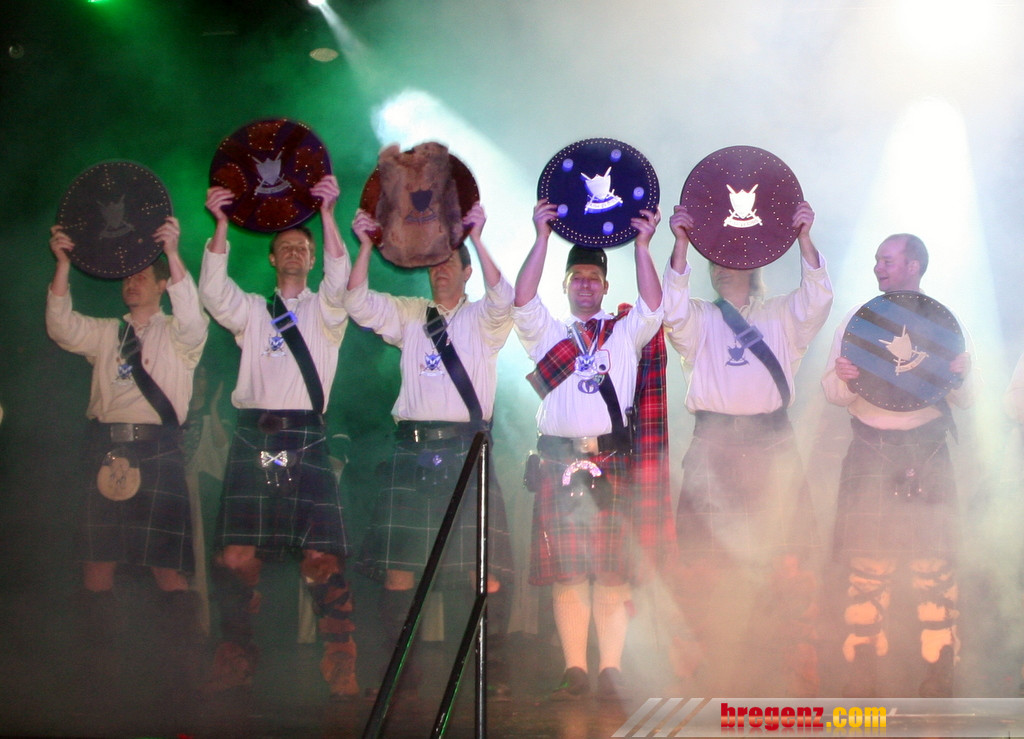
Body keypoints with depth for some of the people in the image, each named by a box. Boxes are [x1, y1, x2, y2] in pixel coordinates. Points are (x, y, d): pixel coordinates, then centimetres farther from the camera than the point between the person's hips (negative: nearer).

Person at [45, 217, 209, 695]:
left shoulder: (176, 335, 10)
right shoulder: (105, 333, 21)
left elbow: (192, 320, -12)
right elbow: (62, 328, 5)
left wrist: (173, 254, -23)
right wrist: (63, 265, -7)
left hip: (156, 450, -4)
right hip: (105, 450, 4)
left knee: (168, 570, -8)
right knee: (97, 568, 2)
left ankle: (183, 676, -3)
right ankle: (102, 675, 11)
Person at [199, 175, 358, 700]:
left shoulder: (324, 311, 15)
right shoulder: (250, 311, 21)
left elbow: (338, 279, -5)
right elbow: (213, 290, 3)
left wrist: (327, 213, -13)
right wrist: (221, 224, -6)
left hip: (306, 439, -2)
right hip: (253, 439, 2)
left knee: (323, 557, -9)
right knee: (236, 557, -4)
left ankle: (342, 673, -5)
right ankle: (233, 666, 7)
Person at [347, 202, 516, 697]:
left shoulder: (481, 320, 11)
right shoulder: (408, 315, 18)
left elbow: (501, 299, -11)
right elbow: (358, 303, 7)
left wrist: (477, 241, -17)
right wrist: (366, 247, -2)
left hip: (466, 451, -2)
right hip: (412, 449, 3)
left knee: (486, 570, -8)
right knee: (397, 567, -1)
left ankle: (494, 671, 3)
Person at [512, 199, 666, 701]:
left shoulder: (625, 333, 17)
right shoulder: (546, 333, 18)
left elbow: (652, 306, 0)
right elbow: (522, 300, 2)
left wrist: (642, 245, -2)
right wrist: (543, 237, -1)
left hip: (611, 461, 0)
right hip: (558, 459, 1)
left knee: (613, 571, -3)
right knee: (565, 570, -2)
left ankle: (611, 671, 0)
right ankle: (575, 671, 2)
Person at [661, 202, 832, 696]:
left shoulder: (780, 317, 19)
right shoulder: (699, 319, 16)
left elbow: (816, 300, 2)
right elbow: (672, 308, -5)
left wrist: (803, 237, -6)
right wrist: (681, 243, -11)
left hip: (772, 450, 1)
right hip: (714, 448, -1)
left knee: (786, 561, -4)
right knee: (709, 566, -5)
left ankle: (800, 676, 1)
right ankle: (726, 678, 2)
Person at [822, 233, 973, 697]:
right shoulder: (857, 320, 11)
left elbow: (966, 399, 7)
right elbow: (834, 391, 6)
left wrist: (961, 377, -15)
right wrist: (843, 378, -16)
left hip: (928, 455, 0)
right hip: (870, 454, 1)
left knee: (935, 569, -2)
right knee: (865, 567, -1)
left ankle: (938, 681, 5)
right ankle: (861, 680, 6)